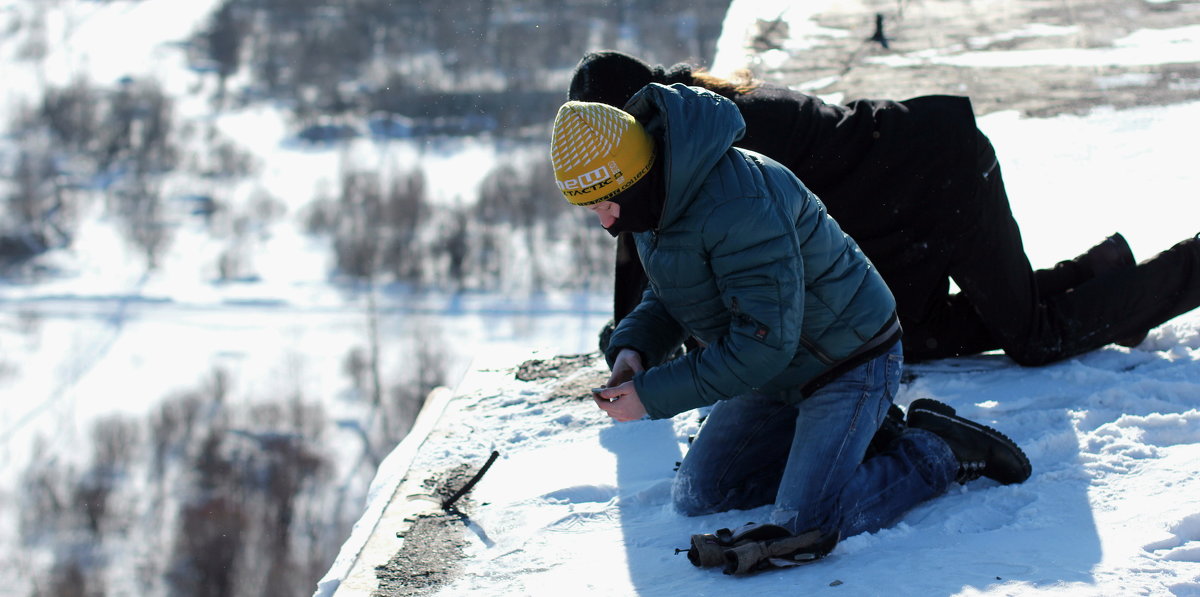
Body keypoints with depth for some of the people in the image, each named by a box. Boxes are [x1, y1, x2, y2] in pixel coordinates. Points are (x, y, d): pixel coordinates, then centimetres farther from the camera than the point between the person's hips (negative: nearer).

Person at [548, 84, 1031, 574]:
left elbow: (763, 342, -33)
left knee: (806, 527, -19)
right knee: (696, 498, 10)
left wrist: (654, 395, -30)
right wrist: (633, 347, -12)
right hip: (776, 372, 10)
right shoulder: (655, 200, -4)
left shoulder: (739, 207, -34)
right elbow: (668, 297, 11)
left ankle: (936, 453, 1)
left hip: (847, 362, -10)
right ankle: (850, 440, 16)